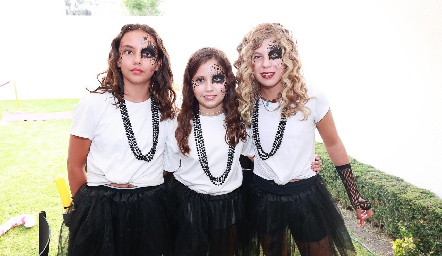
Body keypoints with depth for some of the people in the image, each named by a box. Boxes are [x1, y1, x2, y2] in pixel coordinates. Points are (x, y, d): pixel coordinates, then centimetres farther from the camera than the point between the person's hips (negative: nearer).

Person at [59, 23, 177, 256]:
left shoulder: (167, 109, 0)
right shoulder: (93, 104, -9)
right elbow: (75, 166, -1)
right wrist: (92, 207, 5)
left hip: (151, 210, 3)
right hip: (100, 211, -2)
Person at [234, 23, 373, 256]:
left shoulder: (312, 99, -17)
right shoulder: (245, 103, -10)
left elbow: (333, 144, -3)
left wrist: (355, 198, 0)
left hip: (306, 196, -2)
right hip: (262, 196, 2)